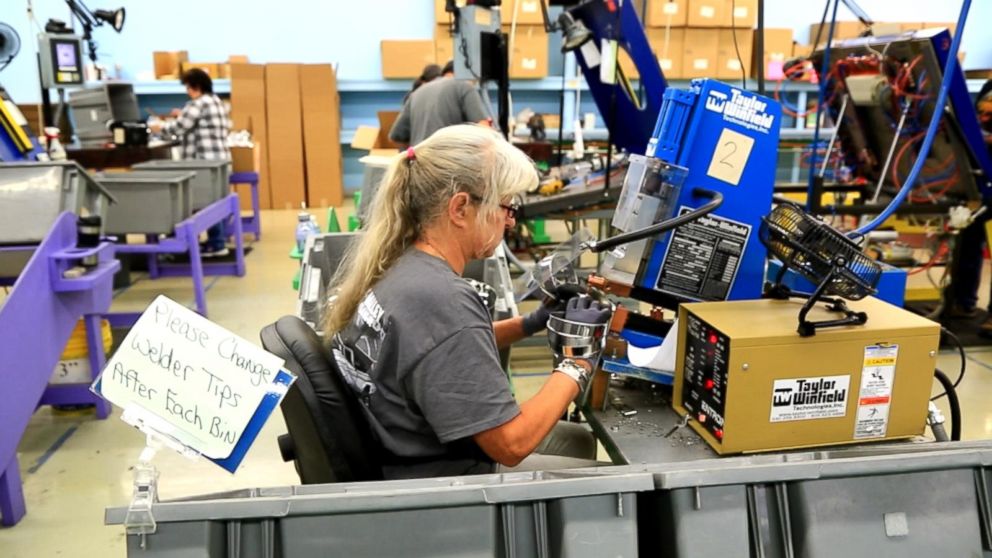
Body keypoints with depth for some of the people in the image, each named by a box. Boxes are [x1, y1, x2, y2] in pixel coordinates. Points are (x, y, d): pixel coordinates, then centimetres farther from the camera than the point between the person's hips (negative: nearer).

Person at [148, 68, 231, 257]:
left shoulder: (198, 103, -12)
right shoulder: (216, 101, 17)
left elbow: (179, 127, -12)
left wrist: (160, 128, 5)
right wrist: (184, 115, 22)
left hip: (206, 161, -10)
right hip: (219, 158, 10)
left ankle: (216, 244, -2)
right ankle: (218, 241, 18)